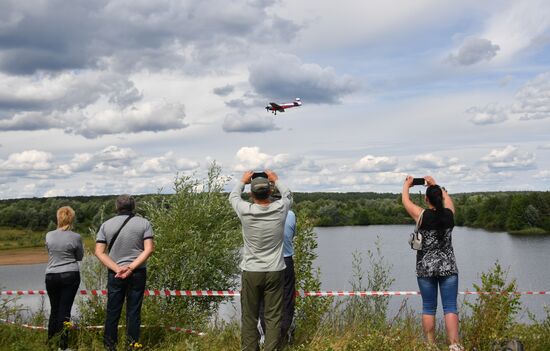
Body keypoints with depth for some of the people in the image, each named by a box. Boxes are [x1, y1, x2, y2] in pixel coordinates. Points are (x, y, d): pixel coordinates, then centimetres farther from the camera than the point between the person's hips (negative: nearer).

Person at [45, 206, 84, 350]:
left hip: (51, 276, 2)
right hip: (70, 276, -2)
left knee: (54, 309, 15)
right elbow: (80, 256, 5)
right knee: (65, 310, 0)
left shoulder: (49, 236, -2)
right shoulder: (76, 237, -8)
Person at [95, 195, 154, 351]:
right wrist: (131, 267, -15)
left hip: (115, 273, 1)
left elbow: (99, 252, -4)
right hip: (137, 273, -1)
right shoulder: (144, 223, -1)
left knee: (113, 311, 9)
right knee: (134, 311, 4)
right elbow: (149, 249, -11)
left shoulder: (106, 225, 3)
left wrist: (117, 269, -11)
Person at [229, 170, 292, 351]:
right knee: (273, 317, 5)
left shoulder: (245, 211, -12)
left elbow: (233, 196, 12)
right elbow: (288, 194, 15)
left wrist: (242, 181, 27)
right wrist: (276, 180, 28)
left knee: (249, 317, 8)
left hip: (251, 272, 0)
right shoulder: (280, 209, -10)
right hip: (274, 272, 1)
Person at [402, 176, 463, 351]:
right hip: (448, 267, 1)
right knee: (450, 307, 0)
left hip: (425, 267, -1)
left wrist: (407, 184, 28)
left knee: (428, 308, 8)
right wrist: (434, 184, 35)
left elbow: (405, 201, 10)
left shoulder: (422, 215, -8)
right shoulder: (449, 214, -2)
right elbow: (446, 197, 22)